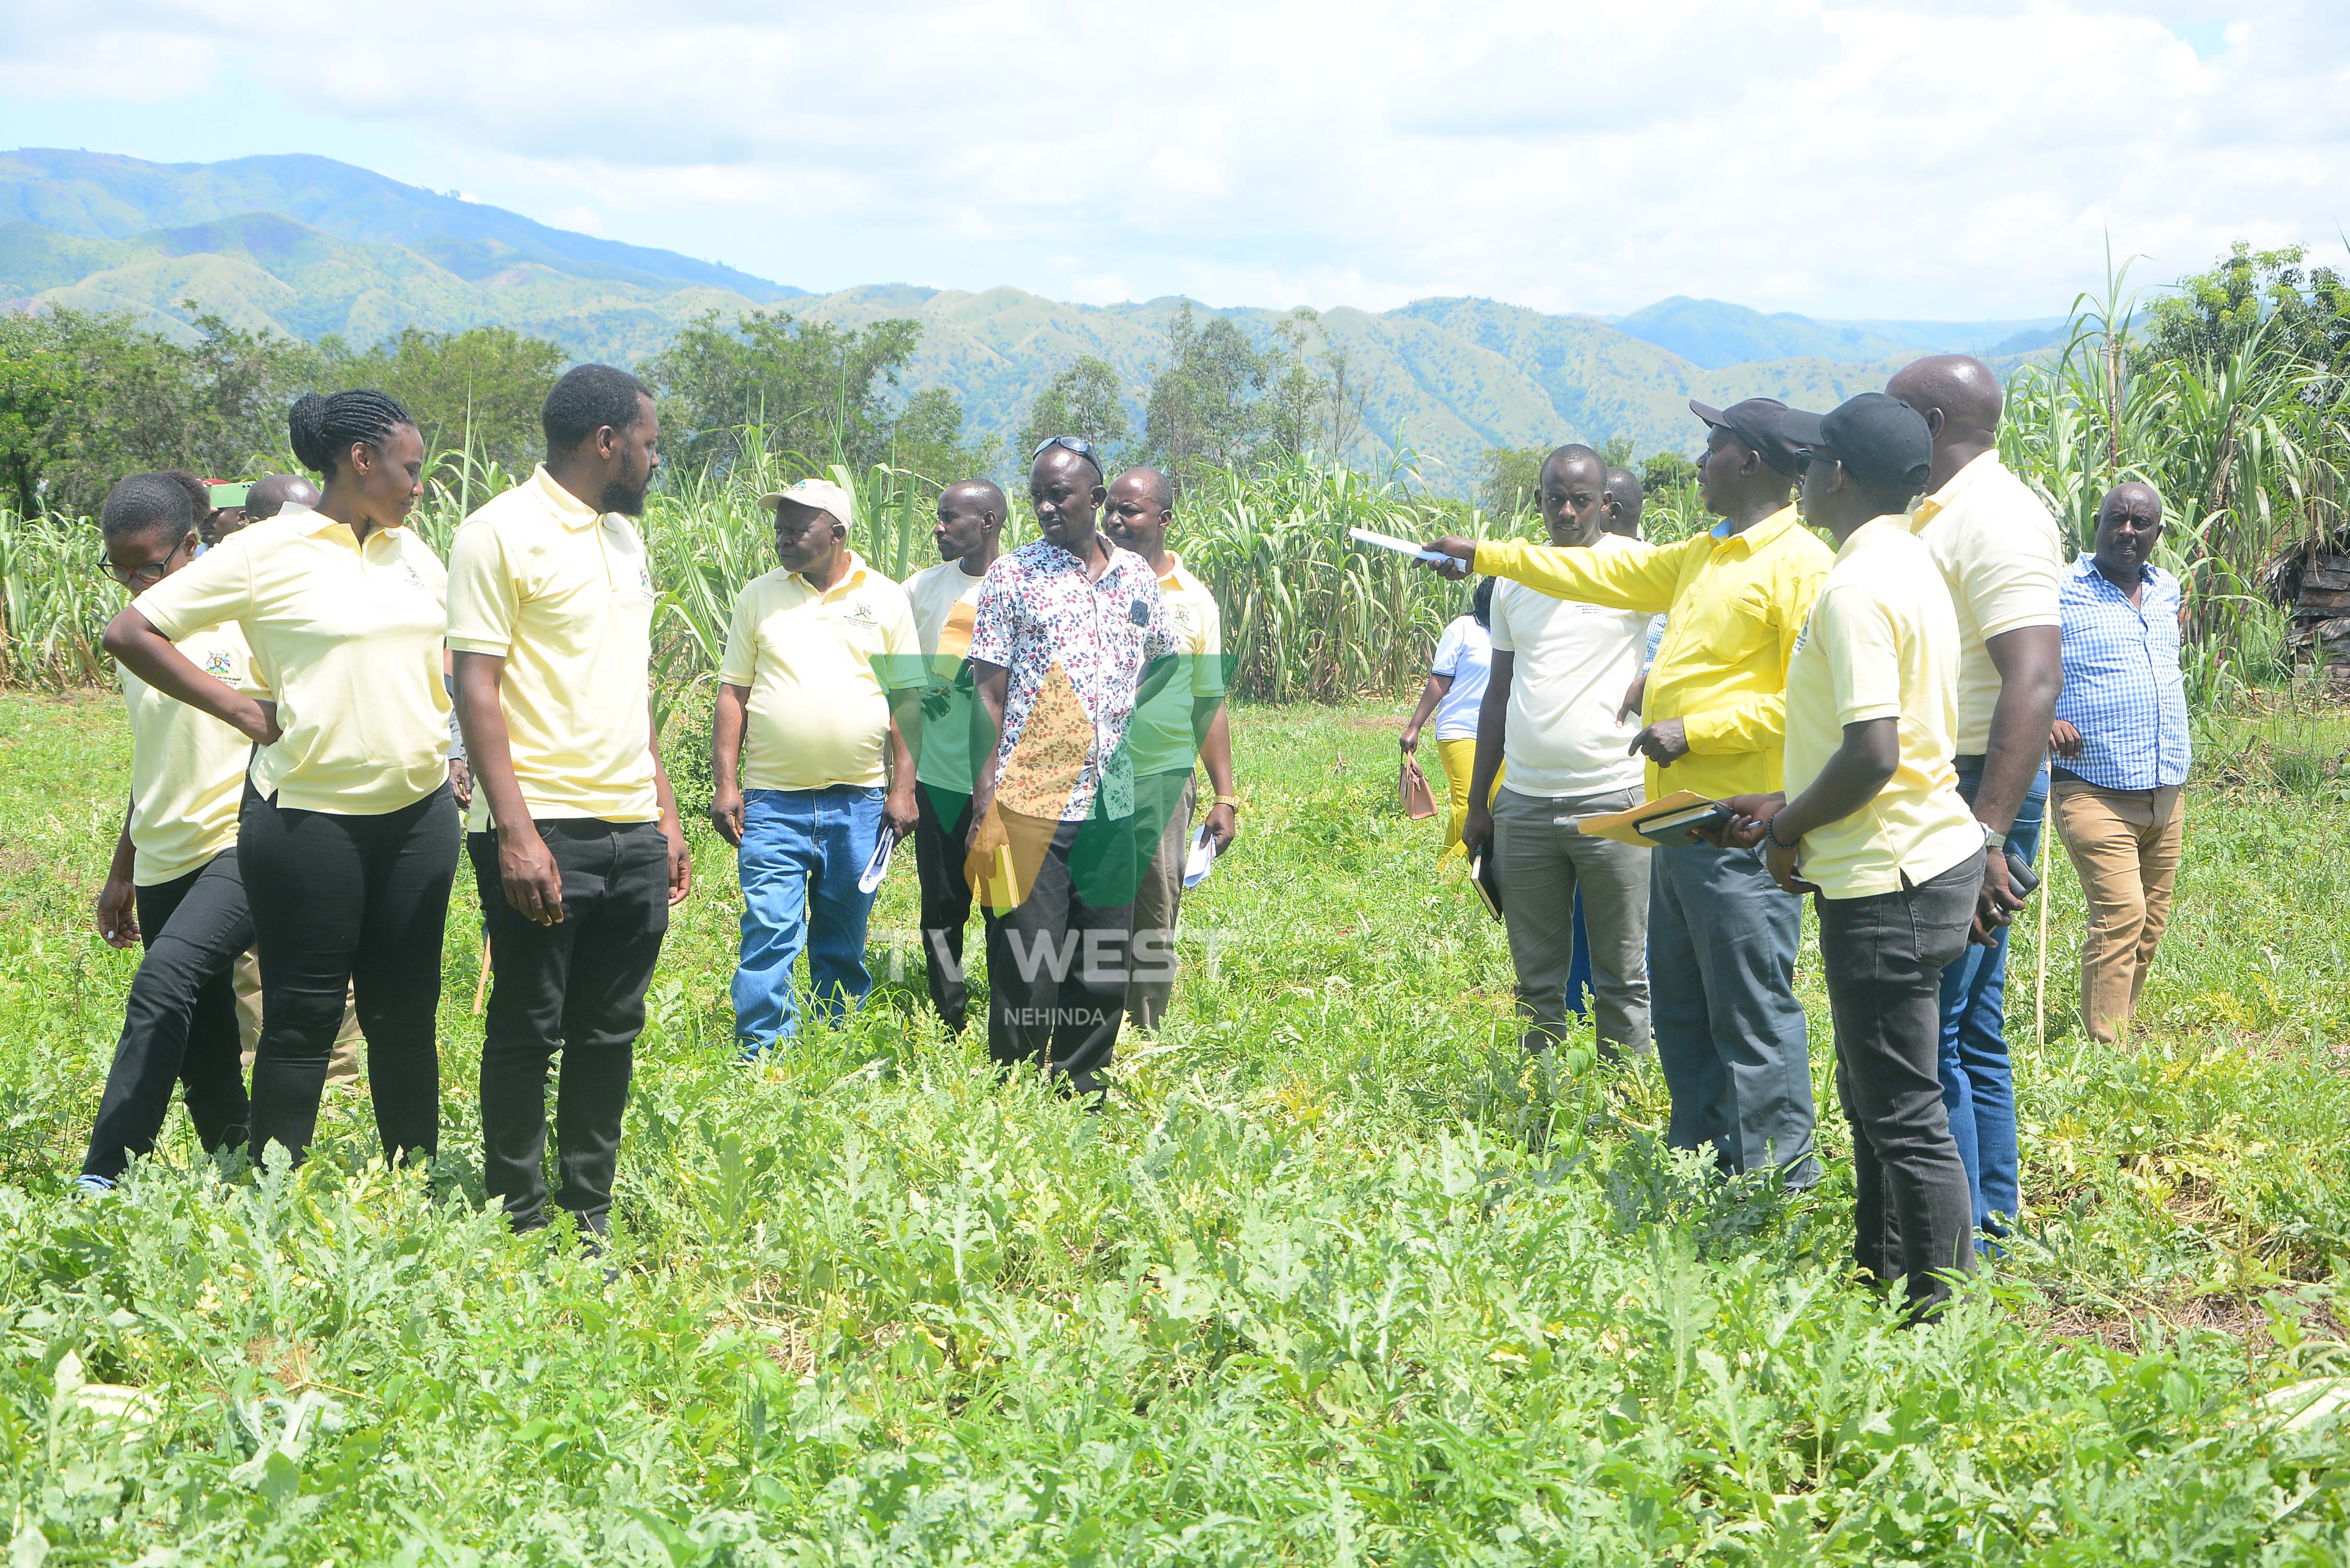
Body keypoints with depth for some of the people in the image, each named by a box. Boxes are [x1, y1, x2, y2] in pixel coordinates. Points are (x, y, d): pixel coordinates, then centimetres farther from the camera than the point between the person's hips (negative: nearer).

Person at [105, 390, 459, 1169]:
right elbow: (130, 633, -7)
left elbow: (448, 640, 29)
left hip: (419, 813, 5)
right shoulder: (266, 551, -7)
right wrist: (244, 711, -9)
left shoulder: (412, 551, 11)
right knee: (304, 1019, 0)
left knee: (406, 1013, 9)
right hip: (310, 818, -5)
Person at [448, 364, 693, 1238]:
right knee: (528, 1033, 2)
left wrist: (665, 812, 17)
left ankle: (589, 1218, 19)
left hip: (634, 835, 7)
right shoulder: (501, 534, -7)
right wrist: (516, 831, -19)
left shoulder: (623, 536, 17)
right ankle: (519, 1226, 11)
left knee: (611, 1032, 10)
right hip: (546, 833, -7)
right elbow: (476, 689, -12)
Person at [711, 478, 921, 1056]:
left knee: (844, 948, 9)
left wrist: (903, 787, 0)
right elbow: (733, 691, 7)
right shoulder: (759, 596, 7)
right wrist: (726, 782, -1)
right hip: (772, 801, 0)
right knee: (769, 938, -9)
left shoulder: (885, 599, 6)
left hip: (860, 802, 1)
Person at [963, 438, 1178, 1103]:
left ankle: (1085, 1093, 21)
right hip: (1028, 802, -4)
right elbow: (989, 692, -2)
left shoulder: (1137, 576, 10)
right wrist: (986, 794, -9)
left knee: (1104, 967, 9)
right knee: (1025, 969, -2)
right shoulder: (1012, 576, 0)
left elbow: (1168, 662, 25)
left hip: (1110, 805, 4)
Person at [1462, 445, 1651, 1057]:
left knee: (1622, 976, 1)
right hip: (1524, 802, 4)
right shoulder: (1515, 579, 13)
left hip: (1613, 799, -4)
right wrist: (1477, 804, 16)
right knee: (1536, 979, 9)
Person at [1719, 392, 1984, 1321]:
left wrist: (1786, 832, -11)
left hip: (1888, 880, -11)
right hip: (1929, 859, 11)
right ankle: (1880, 1279, 30)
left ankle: (1943, 1315, 3)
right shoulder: (1909, 565, 13)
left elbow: (1872, 755, -26)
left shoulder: (1858, 588, -19)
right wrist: (1788, 807, 18)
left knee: (1903, 1112, -3)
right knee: (1873, 1096, 20)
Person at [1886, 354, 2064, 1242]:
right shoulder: (1940, 517, 17)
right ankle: (1993, 1227, 22)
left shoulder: (1997, 519, -15)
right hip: (1938, 795, 10)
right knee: (1968, 1029, 14)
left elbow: (2034, 682, -25)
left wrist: (1987, 835, -32)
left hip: (1977, 793, -10)